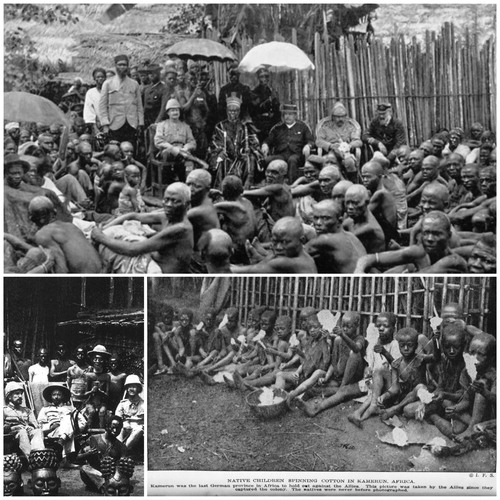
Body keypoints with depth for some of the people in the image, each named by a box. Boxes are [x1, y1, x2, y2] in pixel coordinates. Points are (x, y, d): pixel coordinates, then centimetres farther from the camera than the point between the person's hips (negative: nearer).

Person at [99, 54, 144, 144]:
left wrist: (140, 124, 5)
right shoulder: (108, 84, 9)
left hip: (132, 126, 1)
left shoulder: (134, 84, 14)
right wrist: (105, 124, -5)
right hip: (115, 125, -1)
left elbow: (139, 105, 13)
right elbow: (102, 106, 5)